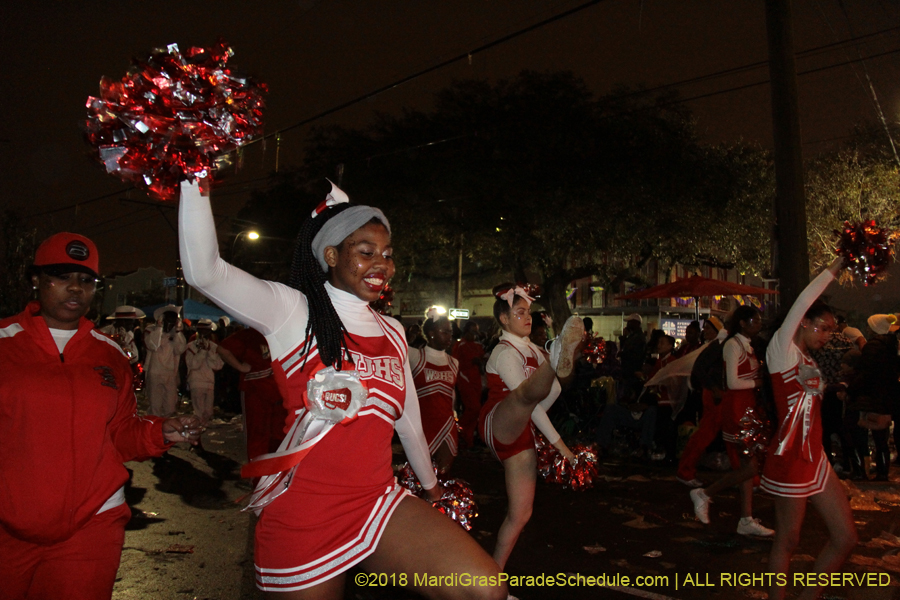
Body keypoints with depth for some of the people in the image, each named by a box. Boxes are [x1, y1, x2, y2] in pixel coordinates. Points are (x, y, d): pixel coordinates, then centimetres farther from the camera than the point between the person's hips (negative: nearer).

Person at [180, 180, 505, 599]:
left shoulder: (392, 333, 11)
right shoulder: (293, 313, -5)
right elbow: (203, 270, -19)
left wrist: (429, 484, 31)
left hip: (380, 503, 5)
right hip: (303, 514, -4)